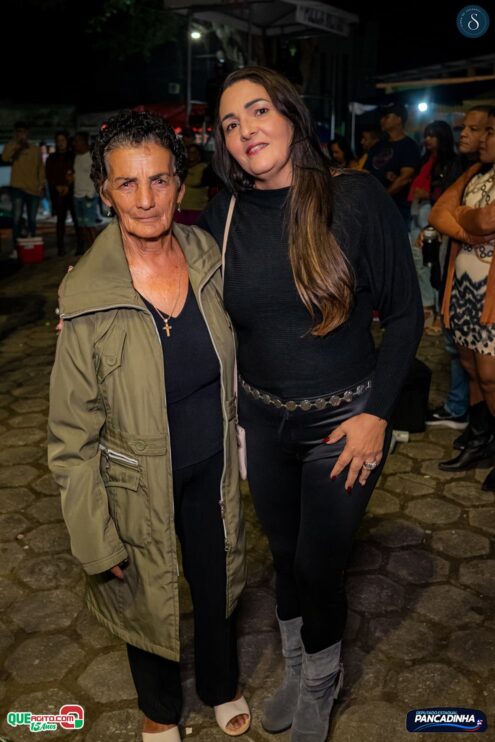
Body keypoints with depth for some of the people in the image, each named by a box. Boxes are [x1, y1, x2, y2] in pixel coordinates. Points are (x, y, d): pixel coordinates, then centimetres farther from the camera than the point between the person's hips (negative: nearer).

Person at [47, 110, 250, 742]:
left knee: (217, 582, 24)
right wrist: (96, 539, -12)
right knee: (147, 596, 21)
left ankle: (221, 687, 56)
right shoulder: (87, 297, -23)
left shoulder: (208, 260, -10)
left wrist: (240, 449, 11)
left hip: (213, 467, 4)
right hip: (138, 482, -3)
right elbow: (72, 435, -15)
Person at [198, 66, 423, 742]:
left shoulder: (356, 198, -14)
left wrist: (376, 413, -13)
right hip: (261, 419, 3)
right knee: (285, 554, 19)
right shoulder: (223, 216, -4)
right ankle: (296, 670, 48)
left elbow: (404, 312, -8)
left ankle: (321, 684, 41)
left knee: (319, 564, 8)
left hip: (344, 420, -3)